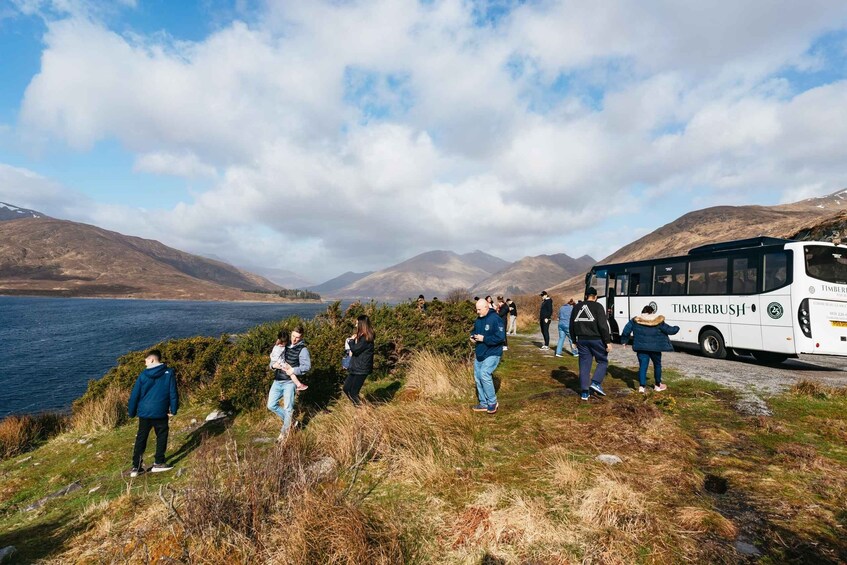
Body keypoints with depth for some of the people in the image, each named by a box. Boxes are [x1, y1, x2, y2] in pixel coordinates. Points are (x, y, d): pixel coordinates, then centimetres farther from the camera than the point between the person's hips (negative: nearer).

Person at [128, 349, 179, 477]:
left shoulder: (143, 375, -2)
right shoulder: (169, 373, -4)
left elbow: (135, 395, 3)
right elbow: (173, 393, -5)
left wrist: (131, 412, 13)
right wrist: (173, 410, 3)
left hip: (144, 412, 2)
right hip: (161, 413, -2)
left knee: (141, 439, 13)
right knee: (161, 437, 13)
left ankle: (136, 467, 14)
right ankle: (158, 463, 12)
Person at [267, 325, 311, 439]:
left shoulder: (302, 349, -6)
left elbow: (307, 366, -14)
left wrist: (293, 370, -24)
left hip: (289, 382, -6)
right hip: (277, 381, 6)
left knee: (287, 408, -1)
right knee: (271, 405, 7)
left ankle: (285, 432, 16)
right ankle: (288, 420, 27)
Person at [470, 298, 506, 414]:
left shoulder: (495, 319, -18)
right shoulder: (479, 319, 8)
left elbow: (500, 337, -24)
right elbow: (475, 330, 24)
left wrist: (484, 338, -25)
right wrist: (472, 337, 2)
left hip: (492, 354, -9)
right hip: (479, 353, 9)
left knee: (484, 374, -21)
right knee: (477, 377, 9)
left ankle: (493, 402, -4)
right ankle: (484, 403, 21)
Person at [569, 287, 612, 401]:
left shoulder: (576, 307, 10)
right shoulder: (598, 307, -6)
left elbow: (571, 327, 13)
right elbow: (603, 326, -14)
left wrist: (575, 340, 21)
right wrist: (608, 342, -10)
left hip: (582, 340, 5)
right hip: (596, 339, -4)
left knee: (584, 365, 7)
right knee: (603, 361, 13)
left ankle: (584, 392, 7)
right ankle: (596, 383, -3)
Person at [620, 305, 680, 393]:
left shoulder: (635, 321, 0)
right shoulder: (659, 322, -4)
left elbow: (626, 330, 0)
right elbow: (669, 330, 1)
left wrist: (624, 341, 12)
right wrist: (676, 328, 23)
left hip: (641, 347, 1)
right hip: (655, 348, -1)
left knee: (642, 365, 1)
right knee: (657, 365, 18)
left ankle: (641, 386, -9)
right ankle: (658, 385, 29)